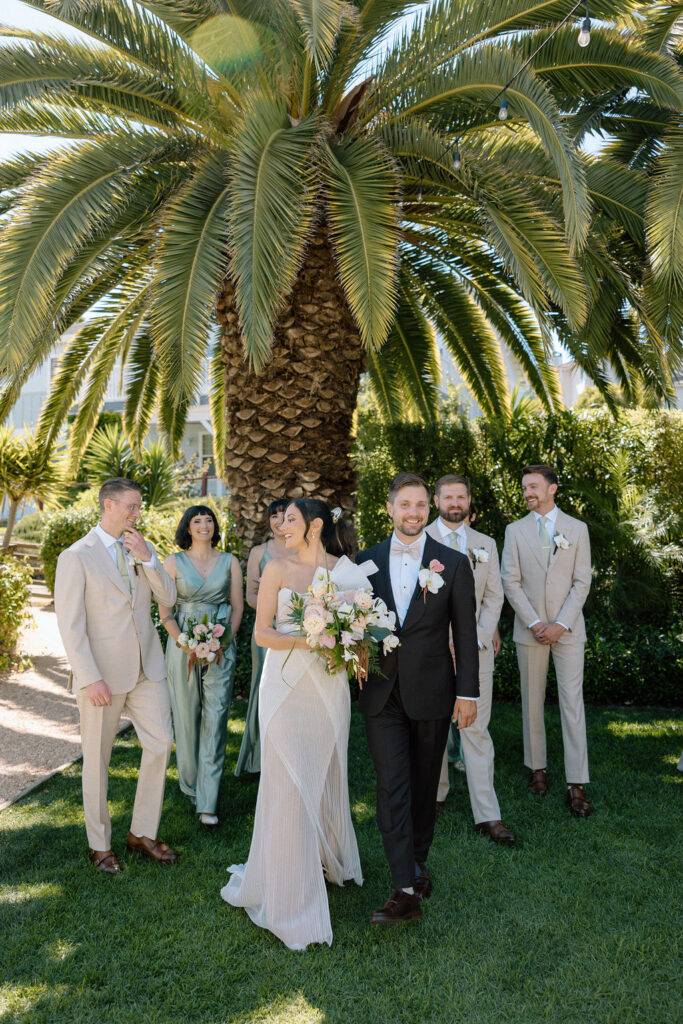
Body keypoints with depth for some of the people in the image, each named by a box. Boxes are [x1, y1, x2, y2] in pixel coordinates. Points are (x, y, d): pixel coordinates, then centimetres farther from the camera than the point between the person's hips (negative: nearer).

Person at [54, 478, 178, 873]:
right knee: (98, 758, 9)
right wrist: (90, 678, -17)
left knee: (161, 744, 6)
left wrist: (146, 559, -11)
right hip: (103, 672, -5)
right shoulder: (77, 556, -10)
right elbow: (70, 623, -12)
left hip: (147, 667, 5)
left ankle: (143, 832, 24)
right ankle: (100, 844, 27)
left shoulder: (142, 548, 7)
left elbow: (168, 598, 4)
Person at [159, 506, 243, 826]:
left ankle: (208, 802, 2)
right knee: (186, 716, 7)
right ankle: (190, 783, 28)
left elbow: (238, 606, 7)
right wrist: (184, 643, -11)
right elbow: (165, 610, 1)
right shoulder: (174, 562, 3)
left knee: (215, 719, -3)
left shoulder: (229, 562, 7)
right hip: (184, 645, 0)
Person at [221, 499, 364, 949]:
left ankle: (326, 859, 40)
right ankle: (287, 885, 16)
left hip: (329, 687, 2)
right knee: (287, 782, 0)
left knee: (326, 775, 14)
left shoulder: (347, 571, 3)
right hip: (286, 684, -2)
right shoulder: (278, 569, -1)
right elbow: (262, 633, -4)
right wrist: (304, 640, -19)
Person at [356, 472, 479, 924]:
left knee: (424, 785, 13)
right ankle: (407, 890, 0)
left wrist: (468, 692, -4)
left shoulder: (454, 563, -2)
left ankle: (418, 862, 35)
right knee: (392, 786, -4)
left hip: (431, 692, 0)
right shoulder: (367, 561, 4)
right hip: (382, 694, 1)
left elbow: (465, 633, -1)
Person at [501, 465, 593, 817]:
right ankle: (537, 768, 23)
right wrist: (534, 622, -9)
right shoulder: (515, 530, 4)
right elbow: (511, 582, 0)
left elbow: (582, 582, 0)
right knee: (532, 701, 8)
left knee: (572, 702, -4)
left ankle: (576, 785, 0)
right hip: (529, 629, 1)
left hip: (568, 629, -1)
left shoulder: (577, 529, 4)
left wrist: (561, 624, -10)